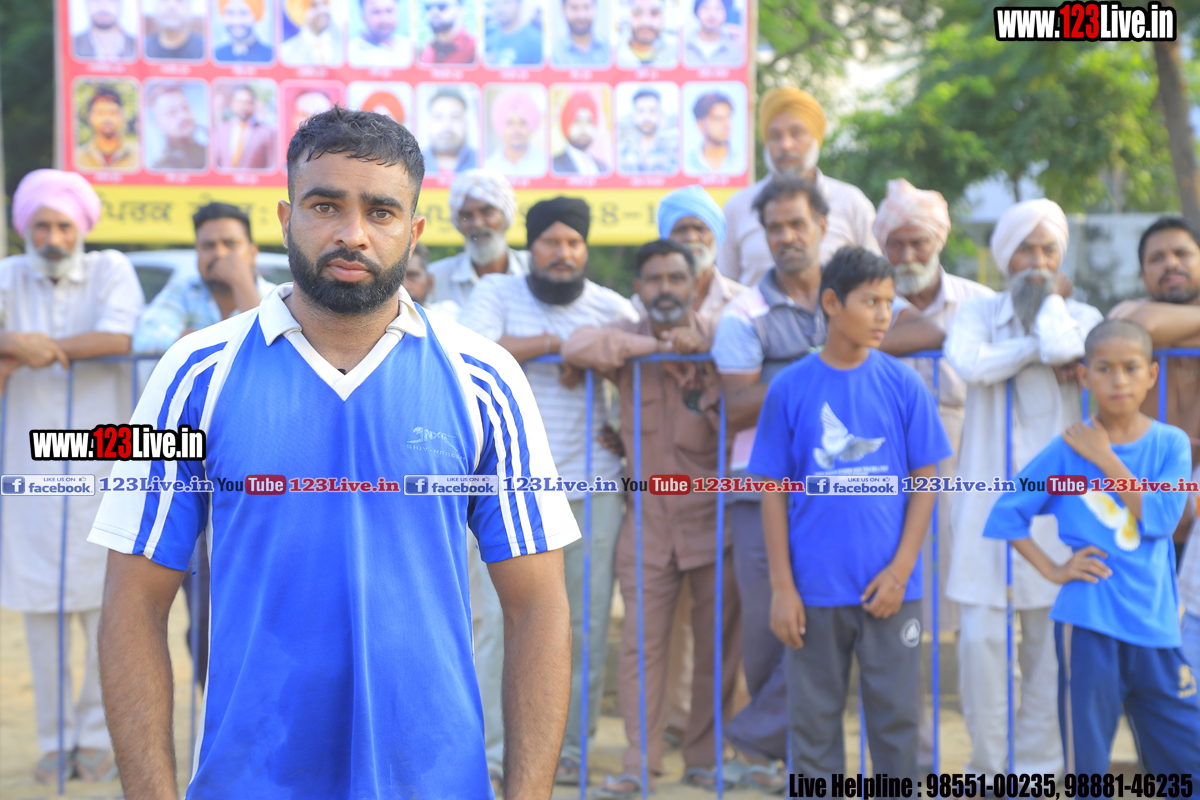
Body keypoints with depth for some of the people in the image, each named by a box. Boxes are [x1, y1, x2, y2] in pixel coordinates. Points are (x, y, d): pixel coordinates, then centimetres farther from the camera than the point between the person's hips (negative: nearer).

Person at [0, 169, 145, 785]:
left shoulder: (111, 271, 1)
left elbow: (121, 337, -17)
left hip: (104, 463, -1)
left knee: (107, 602, 0)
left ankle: (98, 737, 12)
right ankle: (54, 740, 13)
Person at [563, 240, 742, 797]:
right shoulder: (628, 339, 3)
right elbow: (577, 345, -18)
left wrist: (709, 390, -18)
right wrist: (659, 346, -14)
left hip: (714, 520, 0)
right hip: (649, 521, 0)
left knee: (719, 645, 3)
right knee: (642, 643, -2)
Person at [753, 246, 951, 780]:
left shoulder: (903, 385, 0)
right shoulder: (790, 387, -2)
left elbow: (923, 481, 2)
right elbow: (774, 492, 1)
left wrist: (900, 571, -6)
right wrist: (782, 587, -3)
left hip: (888, 588, 0)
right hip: (815, 589, 0)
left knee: (895, 717, 8)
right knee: (814, 719, 9)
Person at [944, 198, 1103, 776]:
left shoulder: (1081, 315, 10)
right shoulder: (979, 312, 9)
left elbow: (1063, 346, -16)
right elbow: (968, 364, -14)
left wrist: (1048, 299, 1)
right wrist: (1039, 346, -9)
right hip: (988, 498, 0)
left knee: (1051, 636, 2)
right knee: (980, 636, -4)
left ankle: (1036, 764, 15)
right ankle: (988, 762, 11)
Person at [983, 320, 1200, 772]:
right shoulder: (1068, 450, -2)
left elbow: (1160, 518, -11)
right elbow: (1005, 514, 3)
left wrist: (1105, 459, -11)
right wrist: (1052, 569, -4)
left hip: (1154, 622, 2)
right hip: (1088, 622, -2)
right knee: (1086, 758, 4)